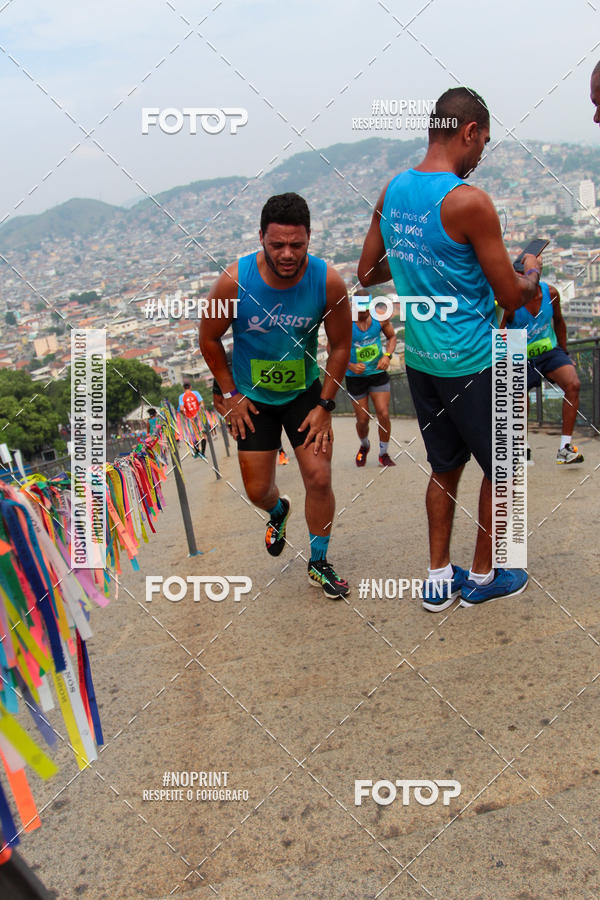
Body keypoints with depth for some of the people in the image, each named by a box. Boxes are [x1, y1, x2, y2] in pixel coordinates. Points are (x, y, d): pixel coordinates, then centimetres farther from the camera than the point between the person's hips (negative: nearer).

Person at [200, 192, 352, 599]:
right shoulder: (235, 281, -23)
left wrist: (325, 404, -6)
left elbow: (341, 345, -6)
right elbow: (209, 338, -6)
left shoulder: (328, 281, -20)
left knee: (319, 478, -7)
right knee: (258, 490, 5)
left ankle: (319, 563, 17)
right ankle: (279, 511, 44)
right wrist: (230, 393, -5)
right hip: (251, 397, 0)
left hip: (305, 392, 0)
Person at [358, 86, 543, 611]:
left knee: (445, 467, 20)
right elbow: (512, 297, -13)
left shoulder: (393, 191, 3)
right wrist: (532, 271, 8)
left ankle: (439, 578, 27)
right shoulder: (469, 202, -19)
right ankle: (483, 577, 26)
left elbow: (368, 273, 13)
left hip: (420, 359, 7)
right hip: (471, 364, -7)